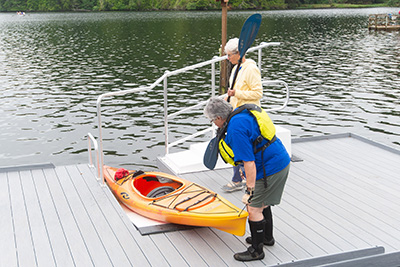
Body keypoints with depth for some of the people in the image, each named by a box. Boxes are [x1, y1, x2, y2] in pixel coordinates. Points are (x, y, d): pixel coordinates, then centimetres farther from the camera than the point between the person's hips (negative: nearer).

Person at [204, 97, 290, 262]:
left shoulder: (236, 128, -24)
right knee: (261, 203, 25)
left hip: (269, 170, -10)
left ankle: (256, 251, 12)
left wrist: (250, 190, -24)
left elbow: (249, 162, -28)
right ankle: (267, 237, 42)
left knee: (253, 208, -1)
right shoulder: (244, 113, 7)